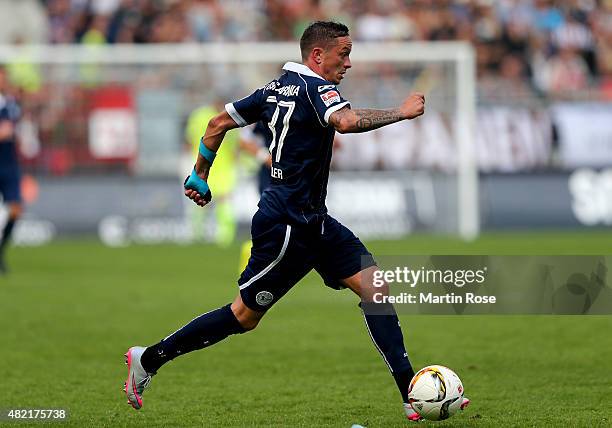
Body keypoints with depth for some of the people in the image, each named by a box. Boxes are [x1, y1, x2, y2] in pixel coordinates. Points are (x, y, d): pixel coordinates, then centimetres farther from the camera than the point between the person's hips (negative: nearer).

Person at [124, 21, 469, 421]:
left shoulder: (277, 87, 11)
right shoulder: (313, 87, -15)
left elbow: (218, 123, 16)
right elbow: (347, 121, -36)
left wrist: (200, 176, 24)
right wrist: (402, 112, -25)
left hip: (312, 222, 10)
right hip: (287, 224, -10)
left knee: (373, 285, -1)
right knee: (244, 317, 1)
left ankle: (414, 395, -4)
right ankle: (149, 359, 15)